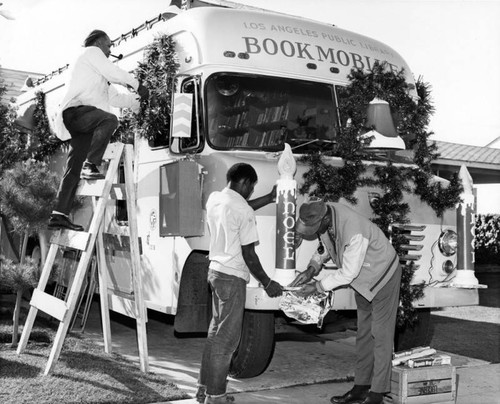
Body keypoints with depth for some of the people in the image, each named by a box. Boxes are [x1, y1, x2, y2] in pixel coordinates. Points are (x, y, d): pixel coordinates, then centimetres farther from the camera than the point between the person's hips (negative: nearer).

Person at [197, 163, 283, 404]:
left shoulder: (214, 199, 5)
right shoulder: (243, 211, -17)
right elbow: (248, 255, -15)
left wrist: (270, 198, 25)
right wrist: (267, 283, -5)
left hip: (216, 271, 9)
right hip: (233, 277, -9)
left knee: (216, 332, 18)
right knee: (226, 339, -1)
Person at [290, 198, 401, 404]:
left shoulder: (354, 232, -39)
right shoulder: (324, 214, -16)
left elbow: (348, 273, -28)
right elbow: (326, 246, 4)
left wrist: (318, 286, -20)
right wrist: (312, 268, -10)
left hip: (383, 276, -8)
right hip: (364, 278, 8)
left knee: (381, 334, -2)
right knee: (363, 334, 12)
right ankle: (361, 387, 20)